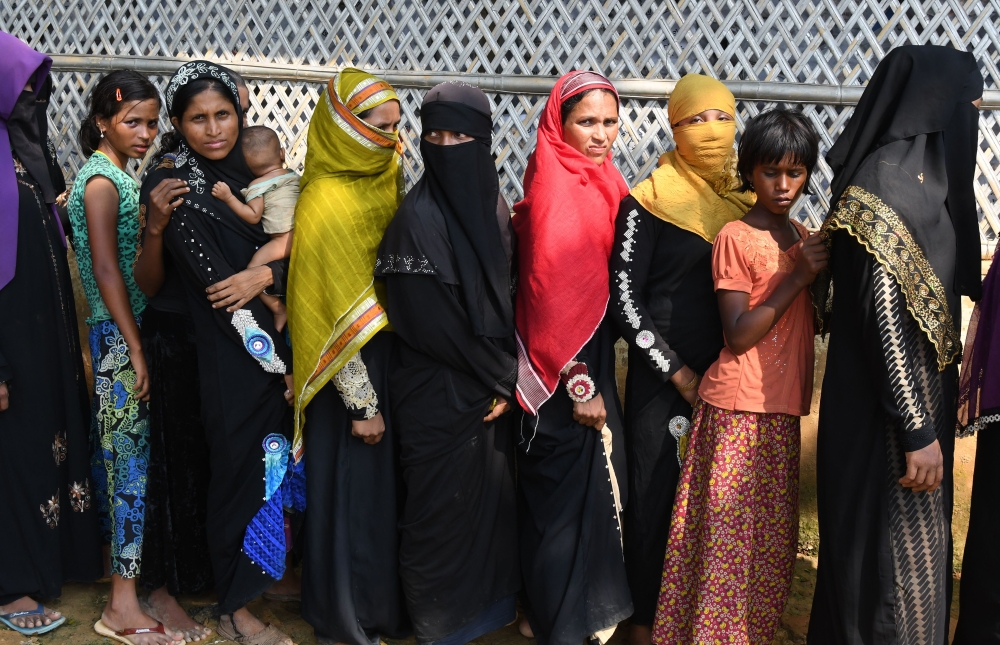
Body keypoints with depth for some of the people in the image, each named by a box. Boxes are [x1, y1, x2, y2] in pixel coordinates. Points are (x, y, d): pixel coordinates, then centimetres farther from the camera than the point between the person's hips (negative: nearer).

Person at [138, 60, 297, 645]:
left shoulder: (246, 169, 7)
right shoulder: (177, 185, -14)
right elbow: (218, 289, -17)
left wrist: (266, 273, -12)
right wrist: (279, 363, -16)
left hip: (269, 346, 6)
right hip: (226, 356, -6)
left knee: (266, 461, 15)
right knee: (242, 466, 1)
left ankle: (261, 577, 34)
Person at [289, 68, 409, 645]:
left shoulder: (388, 178, 5)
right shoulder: (327, 203, -18)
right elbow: (337, 316, -19)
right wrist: (361, 402, -16)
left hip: (393, 353, 7)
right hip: (353, 367, -7)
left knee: (389, 485, 17)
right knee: (354, 489, 5)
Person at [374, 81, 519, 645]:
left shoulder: (493, 207, 6)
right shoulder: (418, 217, -16)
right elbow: (427, 320, -17)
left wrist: (505, 377, 1)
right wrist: (496, 378, -9)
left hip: (490, 388, 7)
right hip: (439, 395, -7)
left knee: (491, 499, 15)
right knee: (444, 512, 5)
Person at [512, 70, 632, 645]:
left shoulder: (601, 180, 8)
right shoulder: (555, 186, -18)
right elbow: (550, 289, -21)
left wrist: (597, 373, 10)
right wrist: (578, 382, -19)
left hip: (593, 355, 8)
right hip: (562, 367, -8)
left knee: (597, 477, 17)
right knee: (566, 486, 4)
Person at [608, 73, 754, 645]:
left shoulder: (749, 198, 7)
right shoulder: (650, 201, -7)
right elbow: (625, 296, -8)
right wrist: (678, 372, -9)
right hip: (662, 377, -4)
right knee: (657, 495, 3)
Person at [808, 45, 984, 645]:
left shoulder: (920, 175, 9)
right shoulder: (884, 183, -20)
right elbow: (881, 313, -22)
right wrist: (917, 430, -21)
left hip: (920, 390, 9)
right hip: (888, 403, -9)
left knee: (919, 540, 20)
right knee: (894, 549, 2)